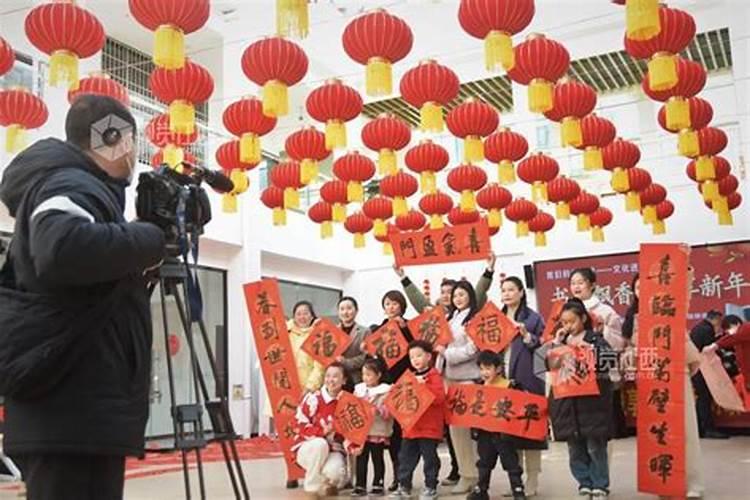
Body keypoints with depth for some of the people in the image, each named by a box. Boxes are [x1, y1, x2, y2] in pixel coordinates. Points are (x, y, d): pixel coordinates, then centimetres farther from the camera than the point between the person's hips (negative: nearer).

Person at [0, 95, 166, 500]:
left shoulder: (81, 186, 19)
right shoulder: (70, 186, -10)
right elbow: (63, 250, -31)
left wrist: (140, 259, 12)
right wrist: (149, 240, -17)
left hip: (76, 409, 10)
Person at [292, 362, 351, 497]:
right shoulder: (313, 398, -11)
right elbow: (299, 426, -12)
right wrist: (322, 431, -26)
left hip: (334, 449, 1)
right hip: (309, 447, -1)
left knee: (335, 472, -32)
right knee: (320, 444, -36)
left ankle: (327, 483, 10)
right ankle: (312, 485, -11)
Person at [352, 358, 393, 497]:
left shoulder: (386, 391, -7)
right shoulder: (359, 389, 7)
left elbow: (388, 413, -14)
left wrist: (375, 408, -26)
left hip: (378, 432, -4)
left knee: (377, 459, 7)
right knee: (361, 458, 7)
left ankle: (378, 485, 16)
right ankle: (360, 486, 13)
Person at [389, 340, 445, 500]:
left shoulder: (434, 376, -8)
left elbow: (439, 397, -22)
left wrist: (423, 385, -25)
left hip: (429, 426, -7)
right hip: (411, 425, 7)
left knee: (429, 457, 2)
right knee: (405, 457, 10)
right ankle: (404, 486, 18)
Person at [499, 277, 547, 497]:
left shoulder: (533, 317, -1)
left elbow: (542, 347, -5)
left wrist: (526, 335, -19)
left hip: (527, 380, -5)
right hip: (503, 379, 5)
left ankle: (532, 480, 7)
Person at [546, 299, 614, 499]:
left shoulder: (595, 339, -3)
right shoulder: (561, 341, 11)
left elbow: (609, 361, -14)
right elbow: (549, 365, 8)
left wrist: (588, 348, -21)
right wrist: (556, 343, -1)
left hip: (591, 400, -4)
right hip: (567, 402, 5)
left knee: (595, 447, 1)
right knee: (575, 449, 9)